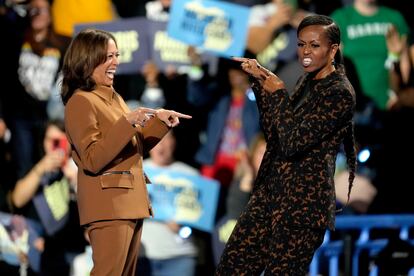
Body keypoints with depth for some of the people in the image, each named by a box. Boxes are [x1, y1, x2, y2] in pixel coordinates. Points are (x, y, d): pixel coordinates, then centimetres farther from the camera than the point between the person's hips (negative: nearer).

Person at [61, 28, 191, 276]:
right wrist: (127, 122, -27)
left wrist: (160, 121, 9)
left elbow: (136, 147, 23)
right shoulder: (81, 102, -12)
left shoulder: (113, 97, 16)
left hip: (131, 202, 9)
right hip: (109, 204, -9)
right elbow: (93, 160, -20)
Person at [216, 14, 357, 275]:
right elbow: (273, 132, 14)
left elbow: (292, 143, -21)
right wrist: (261, 80, 7)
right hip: (273, 189, 9)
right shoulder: (308, 81, 10)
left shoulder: (339, 93, -16)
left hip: (304, 201, -9)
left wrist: (278, 94, -10)